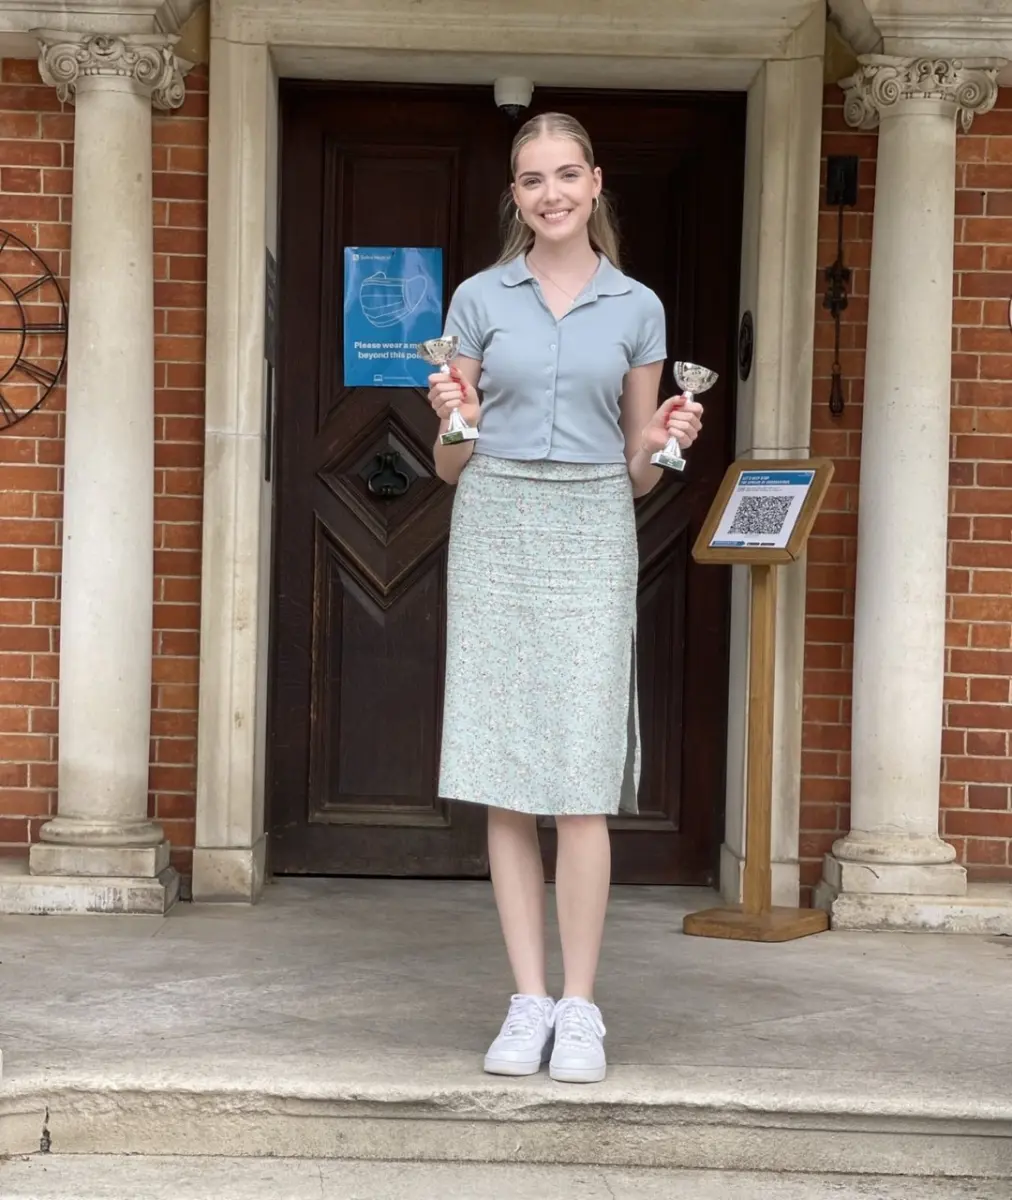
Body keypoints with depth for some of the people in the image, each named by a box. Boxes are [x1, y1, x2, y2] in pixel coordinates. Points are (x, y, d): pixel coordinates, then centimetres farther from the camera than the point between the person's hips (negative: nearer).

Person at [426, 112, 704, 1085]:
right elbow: (450, 464, 10)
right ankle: (528, 1002, 9)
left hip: (591, 536, -1)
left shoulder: (636, 308, 9)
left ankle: (580, 1010, 2)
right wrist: (452, 422, -10)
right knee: (504, 782, 1)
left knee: (582, 782, -7)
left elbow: (639, 472, 14)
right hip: (494, 530, 1)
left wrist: (664, 443, -7)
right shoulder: (478, 298, 8)